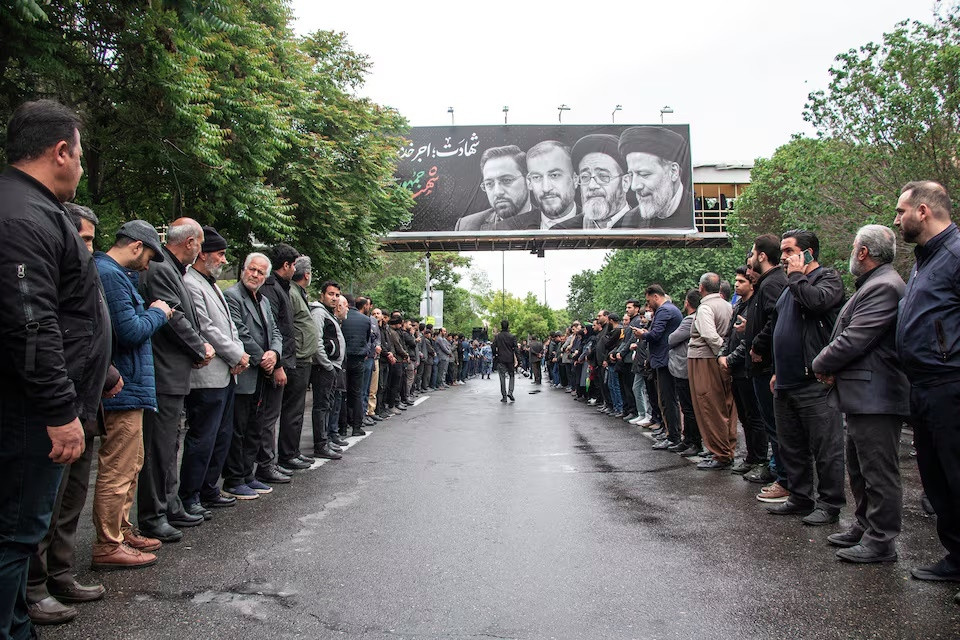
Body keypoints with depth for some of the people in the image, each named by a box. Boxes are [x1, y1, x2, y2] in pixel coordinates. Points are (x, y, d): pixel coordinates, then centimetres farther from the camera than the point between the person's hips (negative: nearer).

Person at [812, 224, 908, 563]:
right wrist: (830, 365, 3)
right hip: (863, 395, 11)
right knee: (859, 468, 20)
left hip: (875, 396, -11)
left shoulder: (884, 287, -18)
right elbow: (848, 335, 20)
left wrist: (821, 364, -7)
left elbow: (853, 340, -23)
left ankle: (881, 542, 7)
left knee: (879, 472, -2)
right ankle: (865, 527, 32)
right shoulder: (873, 284, 18)